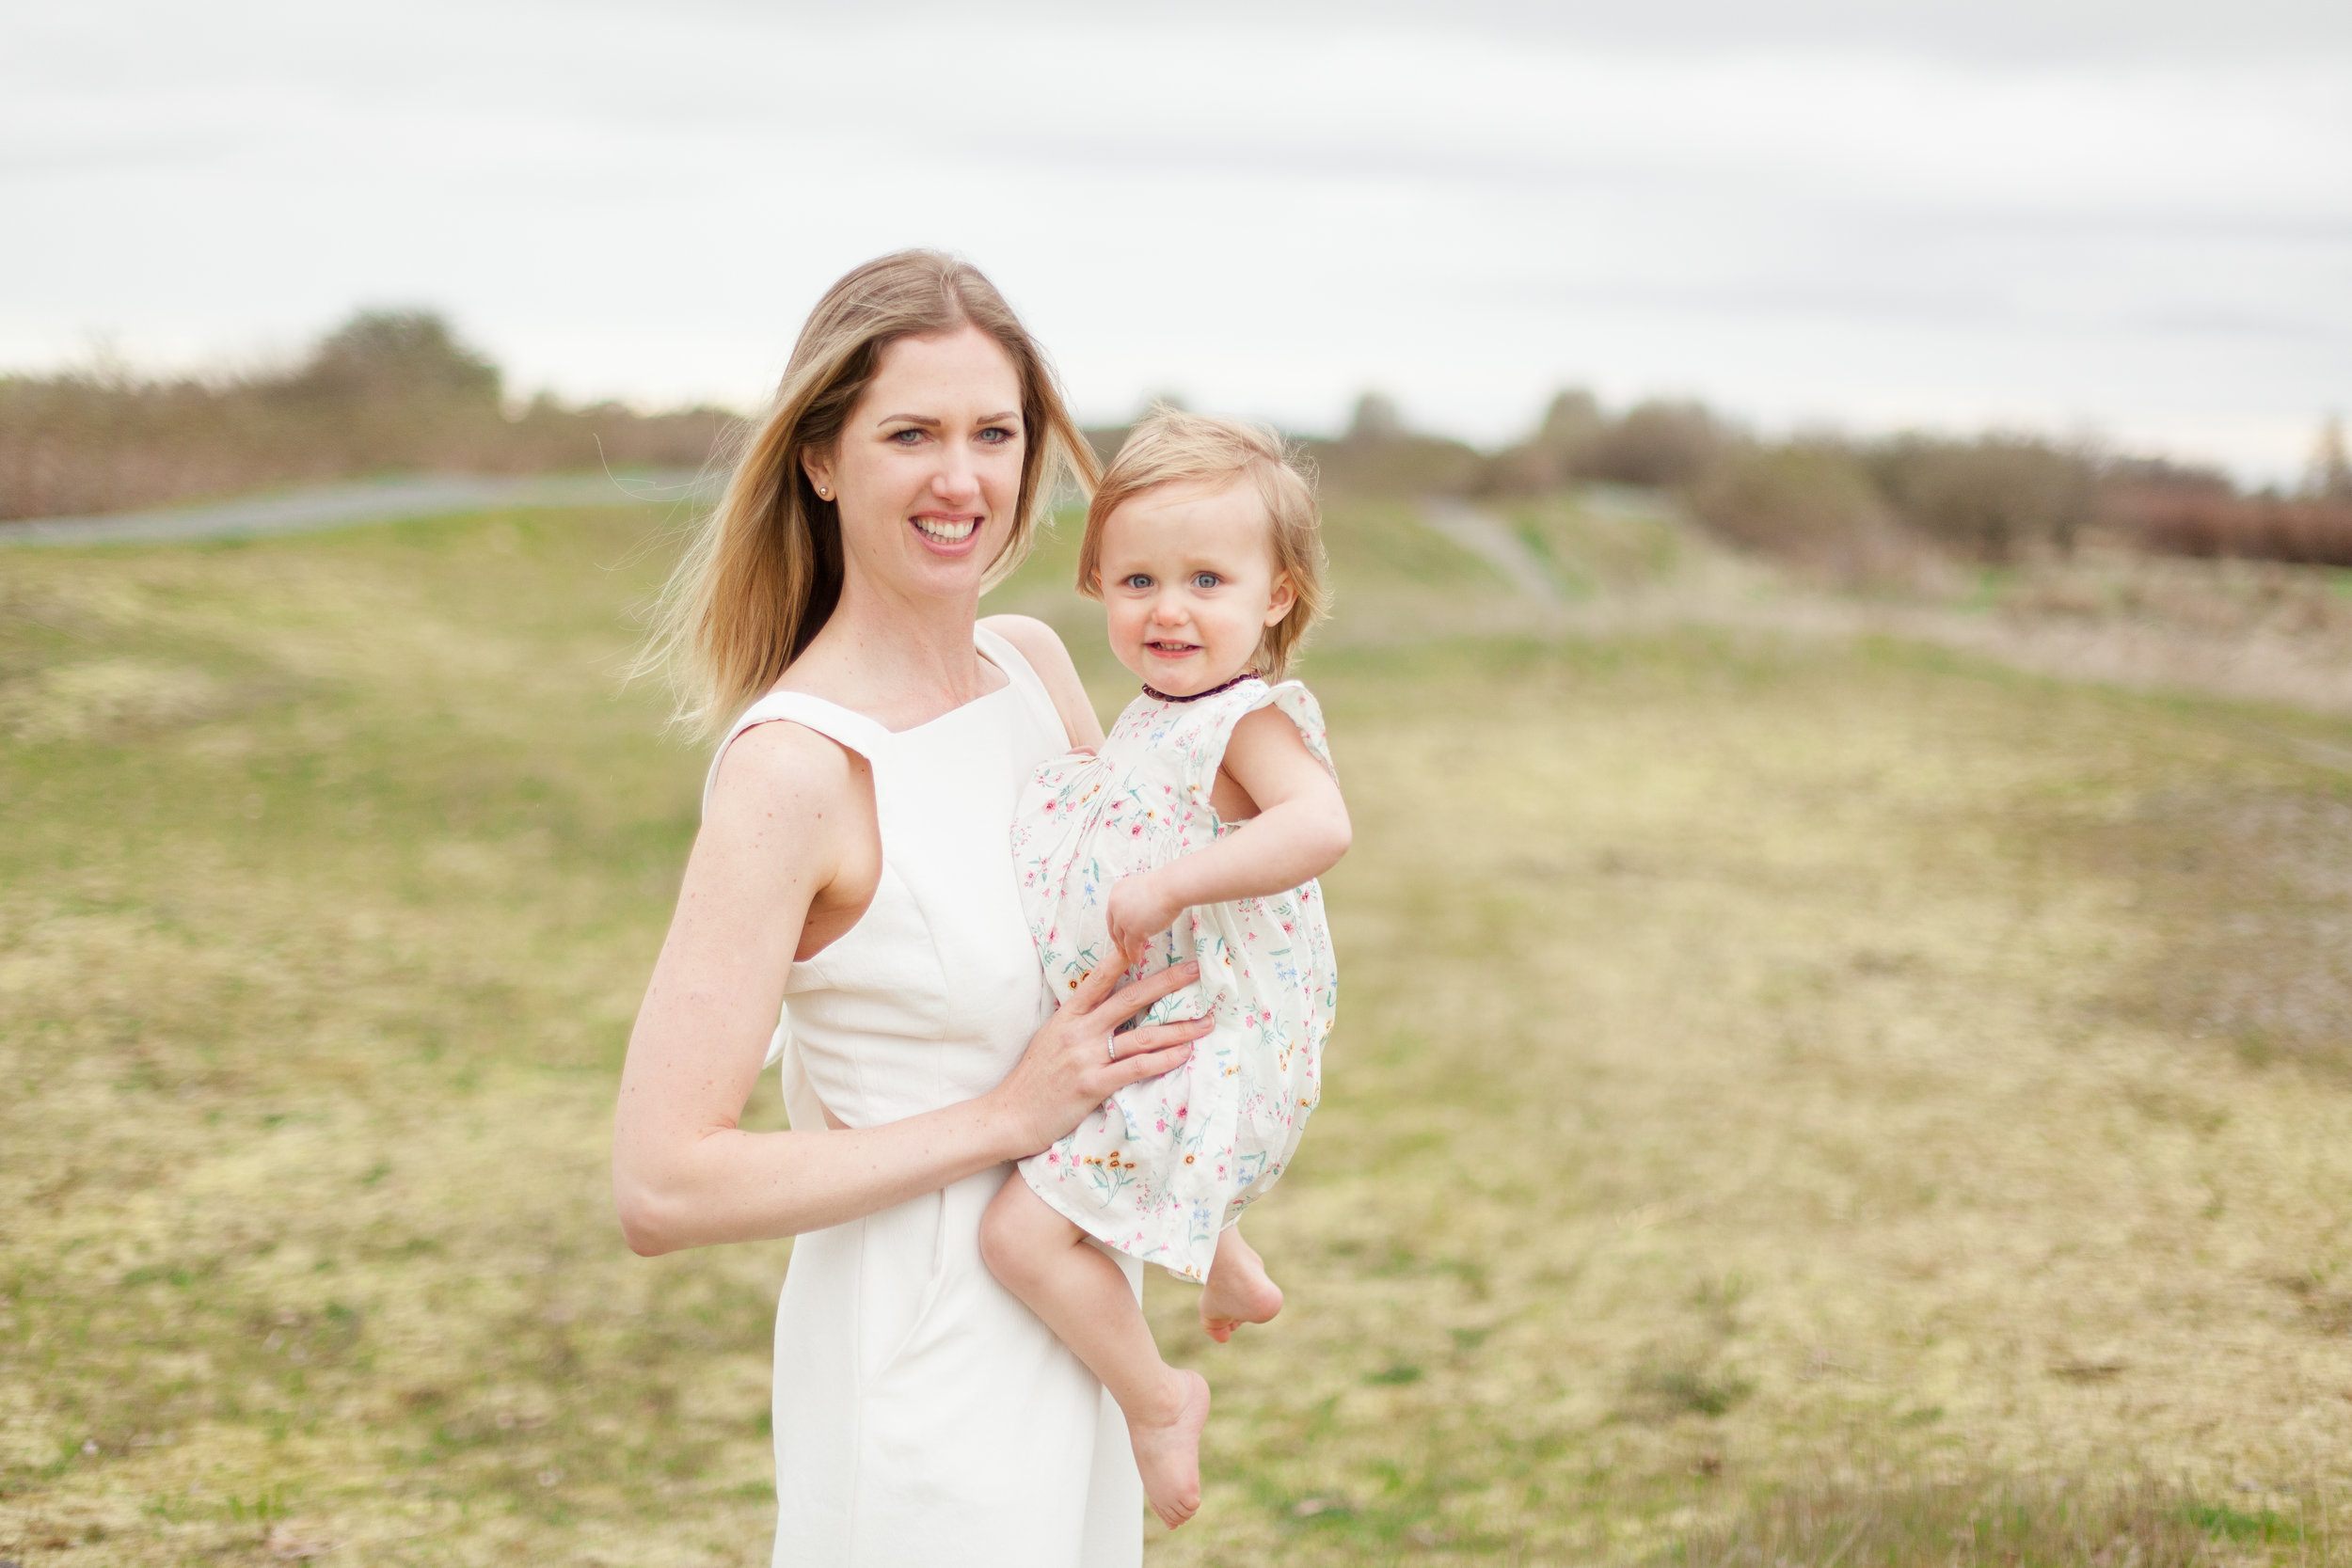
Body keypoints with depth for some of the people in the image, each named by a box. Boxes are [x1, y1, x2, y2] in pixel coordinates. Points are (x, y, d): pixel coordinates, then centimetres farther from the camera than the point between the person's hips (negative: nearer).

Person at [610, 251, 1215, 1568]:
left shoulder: (1033, 666, -1)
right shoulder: (794, 766, -21)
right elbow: (661, 1187, -24)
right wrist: (1006, 1118, -20)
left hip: (1071, 1308, 7)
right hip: (924, 1350, -7)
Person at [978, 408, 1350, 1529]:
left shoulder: (1253, 719, -21)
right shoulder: (1156, 718, 8)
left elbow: (1319, 825, -41)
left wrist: (1166, 886, -41)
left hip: (1203, 1052, -10)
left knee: (1025, 1229, -18)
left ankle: (1157, 1397, 1)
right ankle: (1233, 1276, 58)